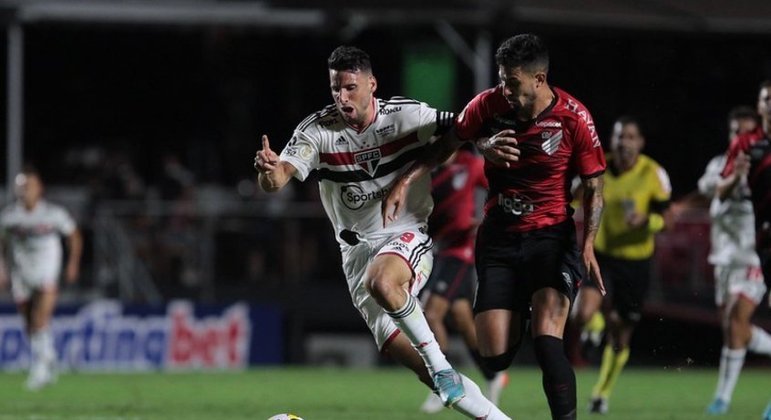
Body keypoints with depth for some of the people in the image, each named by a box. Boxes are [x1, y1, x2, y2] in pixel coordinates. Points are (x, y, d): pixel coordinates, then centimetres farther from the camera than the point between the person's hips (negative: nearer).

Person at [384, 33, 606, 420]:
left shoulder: (574, 118, -11)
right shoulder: (489, 104, -5)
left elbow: (593, 188, -3)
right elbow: (446, 144, 12)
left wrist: (588, 243, -16)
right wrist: (406, 182, 1)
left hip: (551, 235, -3)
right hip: (498, 239, 3)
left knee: (545, 341, -22)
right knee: (495, 355, -6)